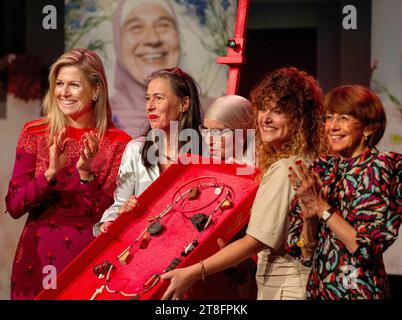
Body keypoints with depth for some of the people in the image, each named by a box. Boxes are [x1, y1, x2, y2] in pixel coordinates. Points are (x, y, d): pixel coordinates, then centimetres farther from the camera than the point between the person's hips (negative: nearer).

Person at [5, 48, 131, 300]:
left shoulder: (118, 143, -5)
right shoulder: (34, 133, -1)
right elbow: (13, 207, -5)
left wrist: (86, 173, -23)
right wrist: (50, 173, -21)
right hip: (38, 257, 1)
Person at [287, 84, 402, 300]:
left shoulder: (378, 167, -9)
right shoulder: (322, 168, 4)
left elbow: (368, 246, -19)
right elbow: (305, 254, 3)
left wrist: (321, 207, -18)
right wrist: (309, 215, -15)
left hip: (356, 289, -5)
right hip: (317, 287, 5)